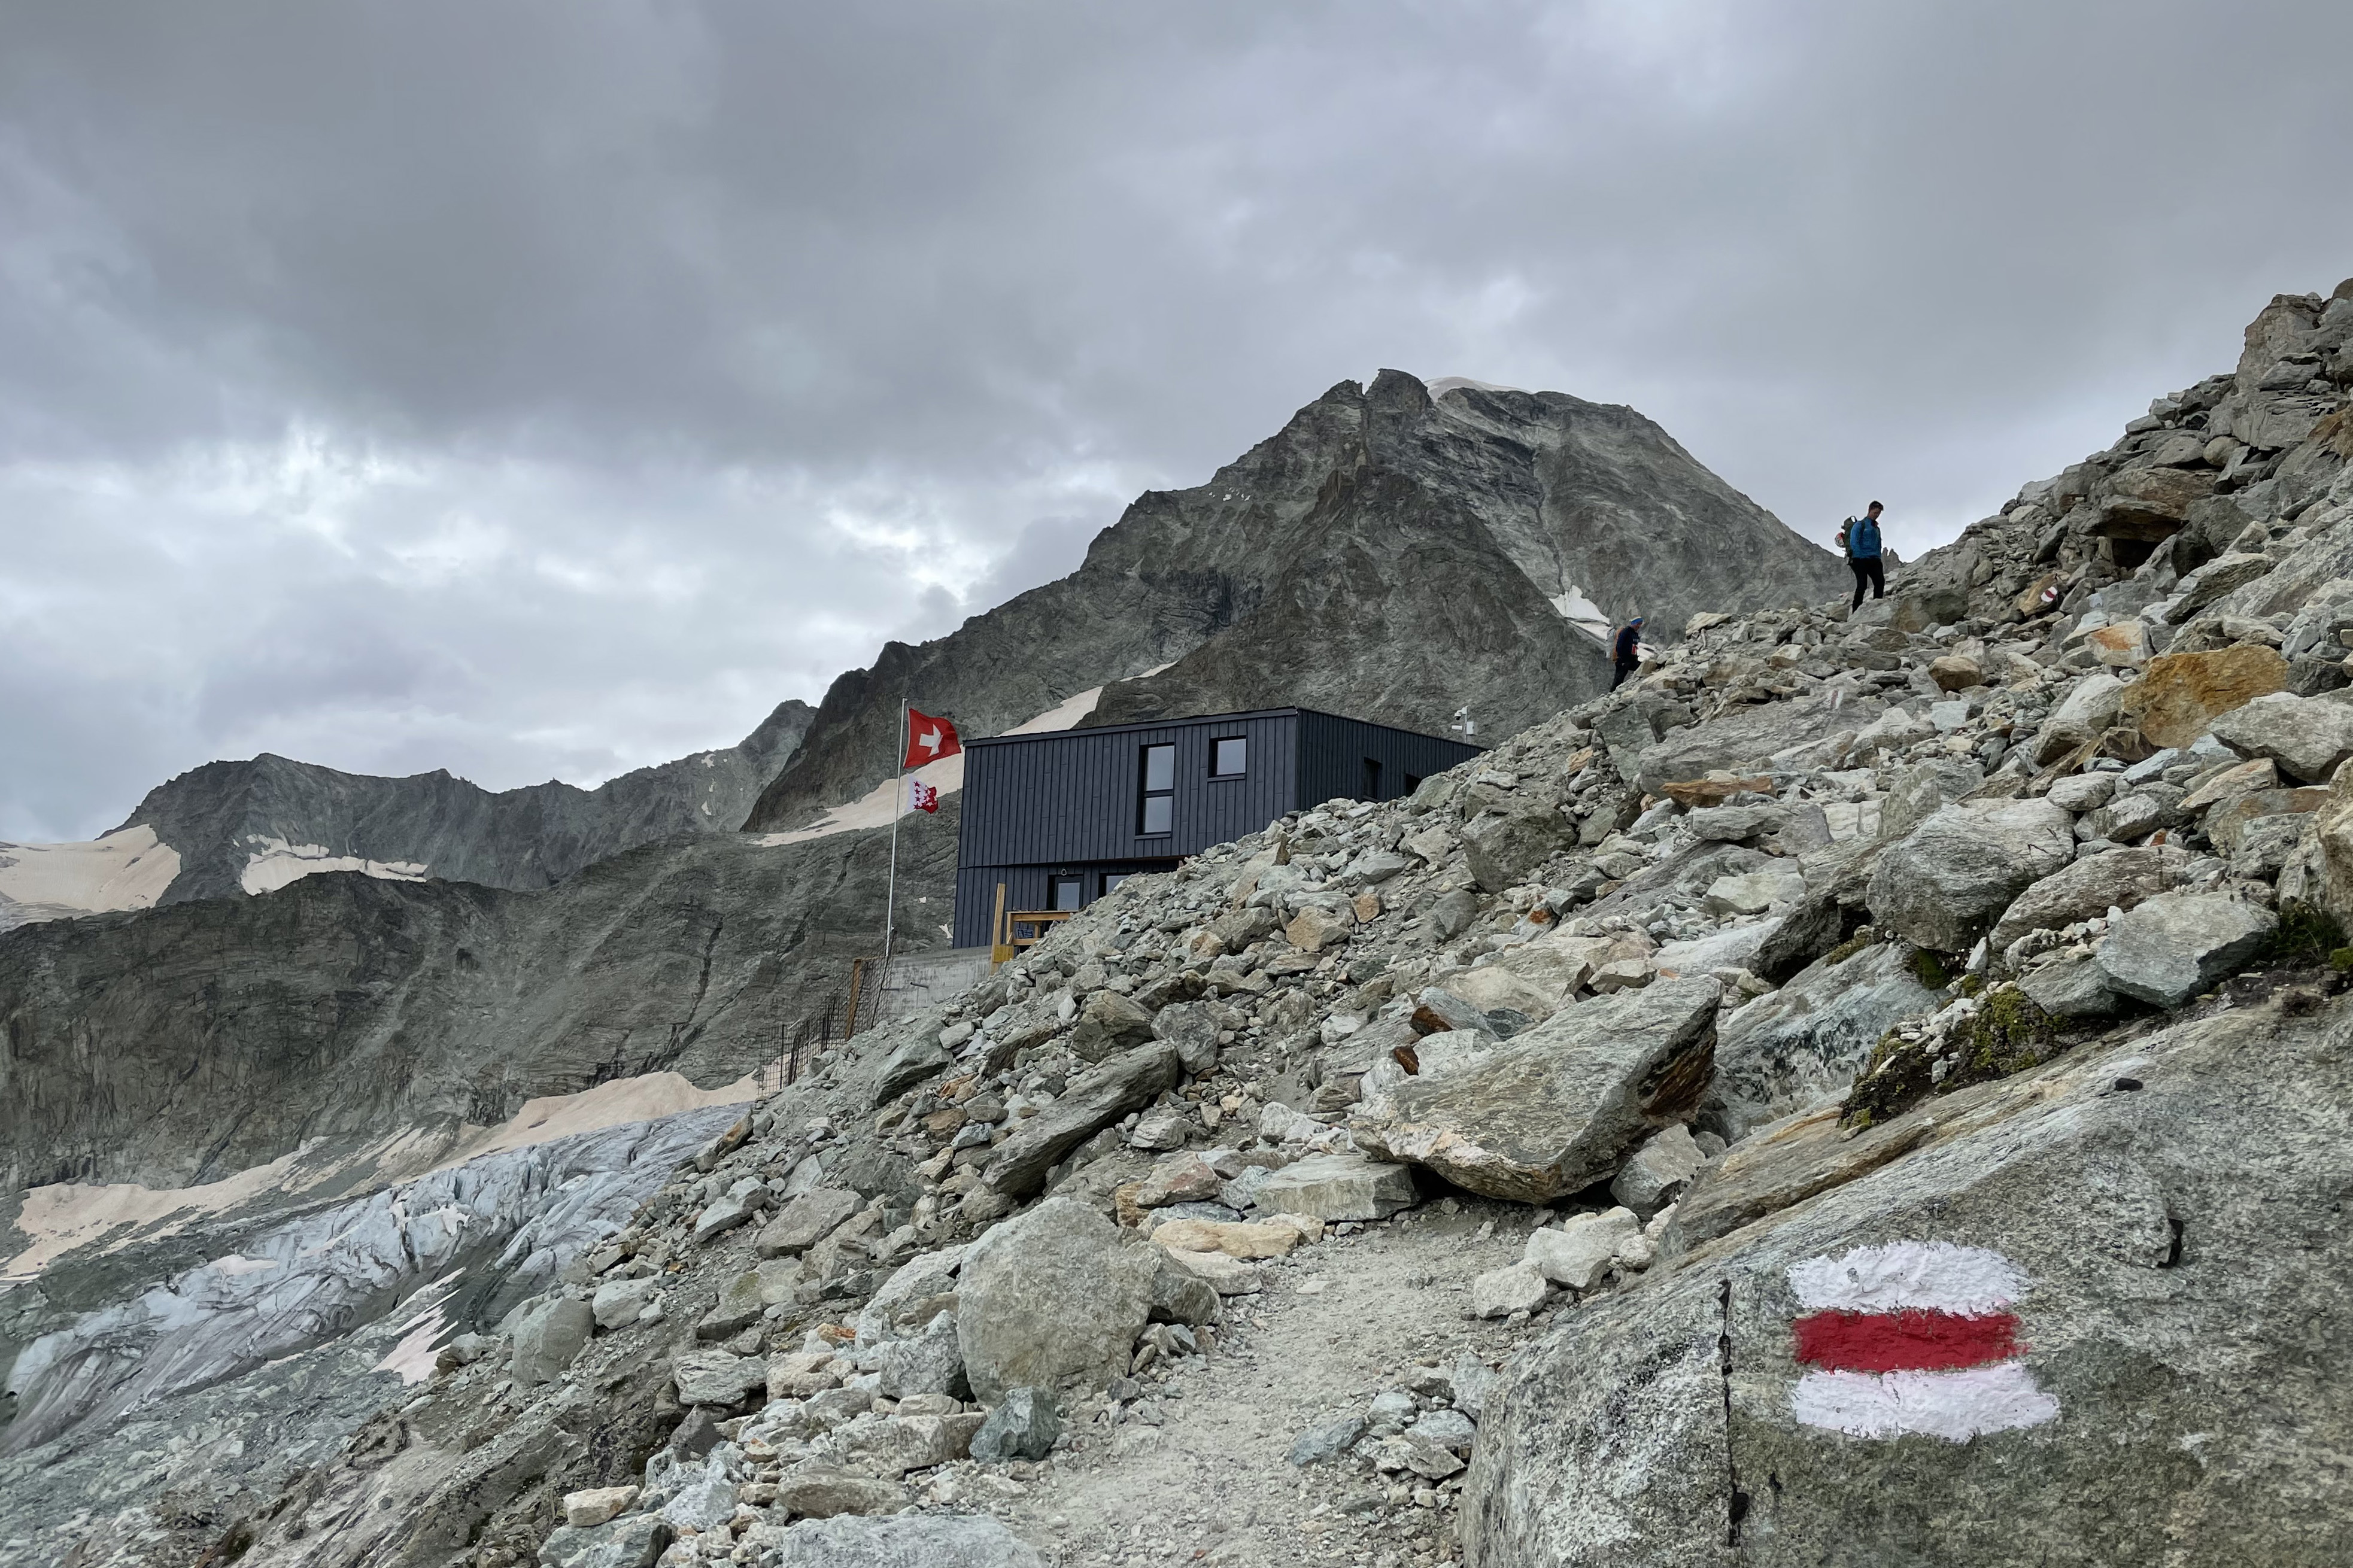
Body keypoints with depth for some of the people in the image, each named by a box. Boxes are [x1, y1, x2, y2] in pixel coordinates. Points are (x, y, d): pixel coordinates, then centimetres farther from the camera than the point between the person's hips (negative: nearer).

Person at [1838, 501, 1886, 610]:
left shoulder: (1876, 528, 24)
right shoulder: (1860, 525, 1)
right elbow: (1854, 543, -10)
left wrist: (1878, 558, 12)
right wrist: (1860, 558, -18)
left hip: (1874, 560, 7)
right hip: (1861, 559, -7)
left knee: (1880, 582, -7)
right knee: (1862, 585, -13)